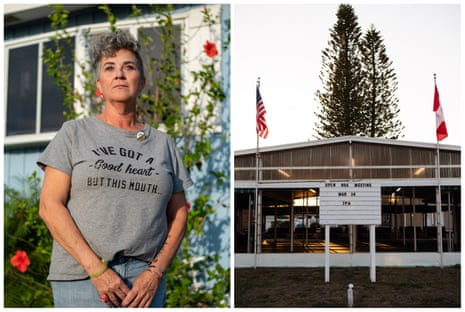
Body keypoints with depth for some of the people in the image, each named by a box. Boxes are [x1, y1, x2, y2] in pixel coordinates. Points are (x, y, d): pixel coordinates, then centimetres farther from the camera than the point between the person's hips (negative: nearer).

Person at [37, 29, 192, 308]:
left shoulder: (163, 143, 11)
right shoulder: (75, 133, 5)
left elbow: (179, 214, 10)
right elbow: (50, 205, -3)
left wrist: (156, 273, -4)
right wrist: (96, 268, -11)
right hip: (82, 275, -2)